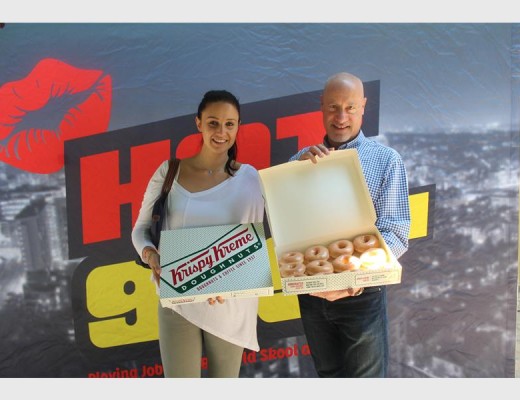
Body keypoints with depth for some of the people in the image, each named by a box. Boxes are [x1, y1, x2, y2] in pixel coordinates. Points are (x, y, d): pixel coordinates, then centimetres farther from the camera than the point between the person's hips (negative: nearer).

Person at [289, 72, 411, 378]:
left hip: (361, 294, -4)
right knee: (329, 375, 20)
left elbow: (394, 233, -12)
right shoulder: (304, 158, 6)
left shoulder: (386, 160, -5)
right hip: (310, 291, 4)